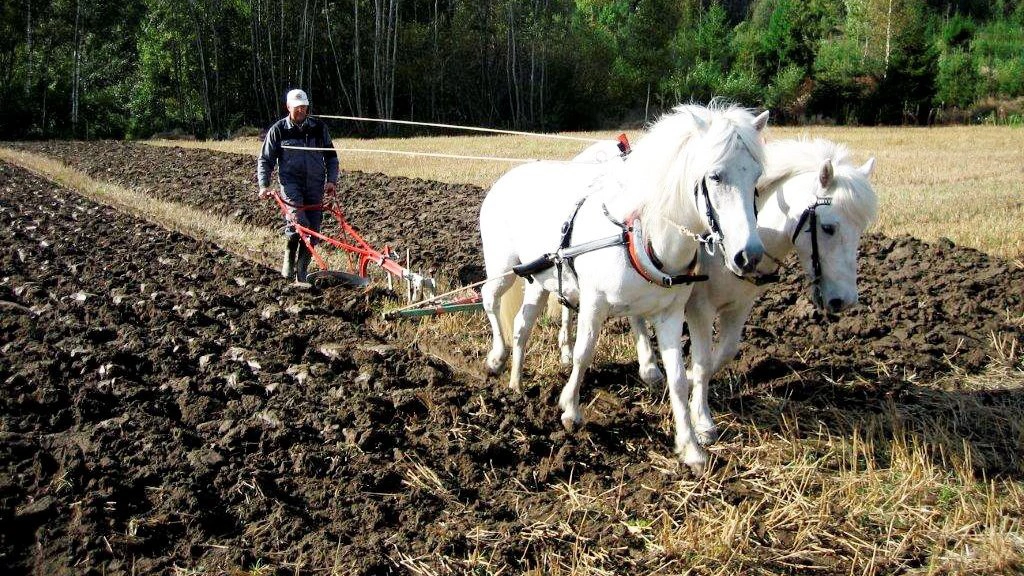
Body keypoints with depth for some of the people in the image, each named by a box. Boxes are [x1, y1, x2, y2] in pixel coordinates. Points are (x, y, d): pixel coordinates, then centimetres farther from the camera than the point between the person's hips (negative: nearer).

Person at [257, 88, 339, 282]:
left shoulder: (319, 128, 8)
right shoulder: (278, 130, 2)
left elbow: (330, 156, 16)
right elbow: (265, 160, 6)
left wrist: (331, 180, 3)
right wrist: (264, 185, -6)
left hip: (315, 185, 3)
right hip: (291, 183, -3)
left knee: (312, 229, 3)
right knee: (297, 222, -23)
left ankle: (302, 271, 16)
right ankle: (289, 257, 5)